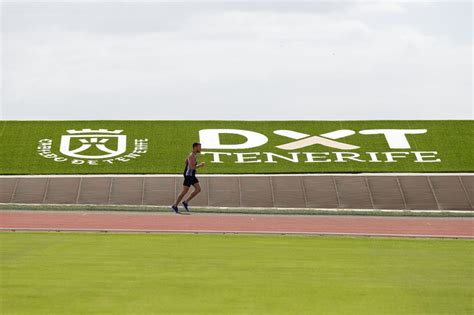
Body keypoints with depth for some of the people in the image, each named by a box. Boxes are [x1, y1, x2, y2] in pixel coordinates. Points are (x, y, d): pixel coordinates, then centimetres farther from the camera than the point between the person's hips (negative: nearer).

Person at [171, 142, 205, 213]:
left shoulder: (195, 155, 12)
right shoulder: (191, 156, -19)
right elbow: (192, 167, -29)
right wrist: (200, 165, -19)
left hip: (192, 175, 10)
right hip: (188, 175, -10)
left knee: (198, 189, 4)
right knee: (184, 191, -3)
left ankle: (186, 202, 11)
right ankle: (175, 205, 8)